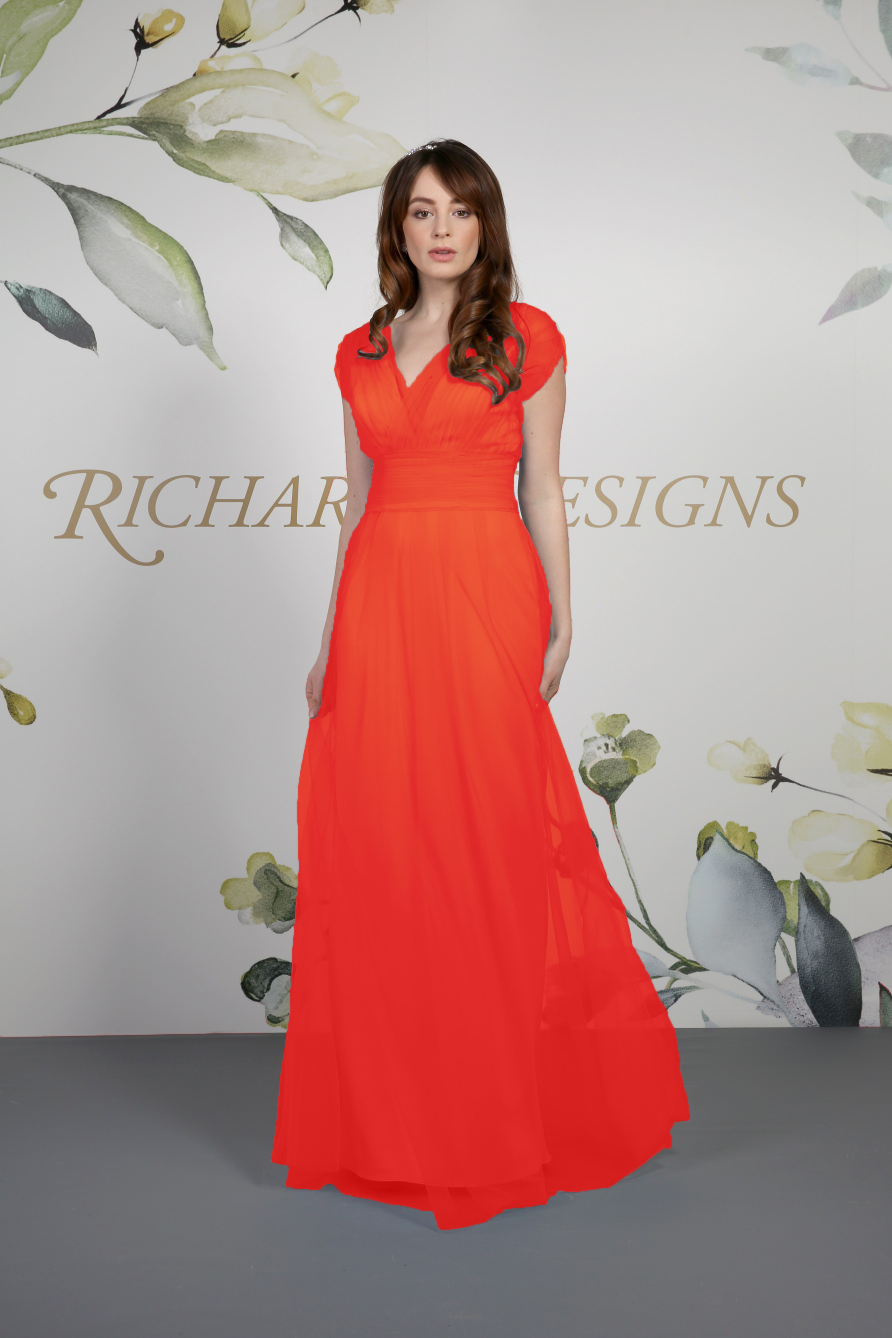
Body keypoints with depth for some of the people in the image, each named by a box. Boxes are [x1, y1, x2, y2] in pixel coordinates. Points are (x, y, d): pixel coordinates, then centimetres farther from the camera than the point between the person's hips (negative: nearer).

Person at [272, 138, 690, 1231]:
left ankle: (499, 1120, 18)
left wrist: (559, 620, -2)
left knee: (490, 840, -1)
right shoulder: (361, 352, 15)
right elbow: (358, 500, 16)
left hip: (484, 596, -3)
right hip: (380, 598, 4)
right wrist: (331, 642, 13)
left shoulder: (527, 339, 5)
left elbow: (542, 490, 4)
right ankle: (389, 1114, 19)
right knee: (373, 850, 3)